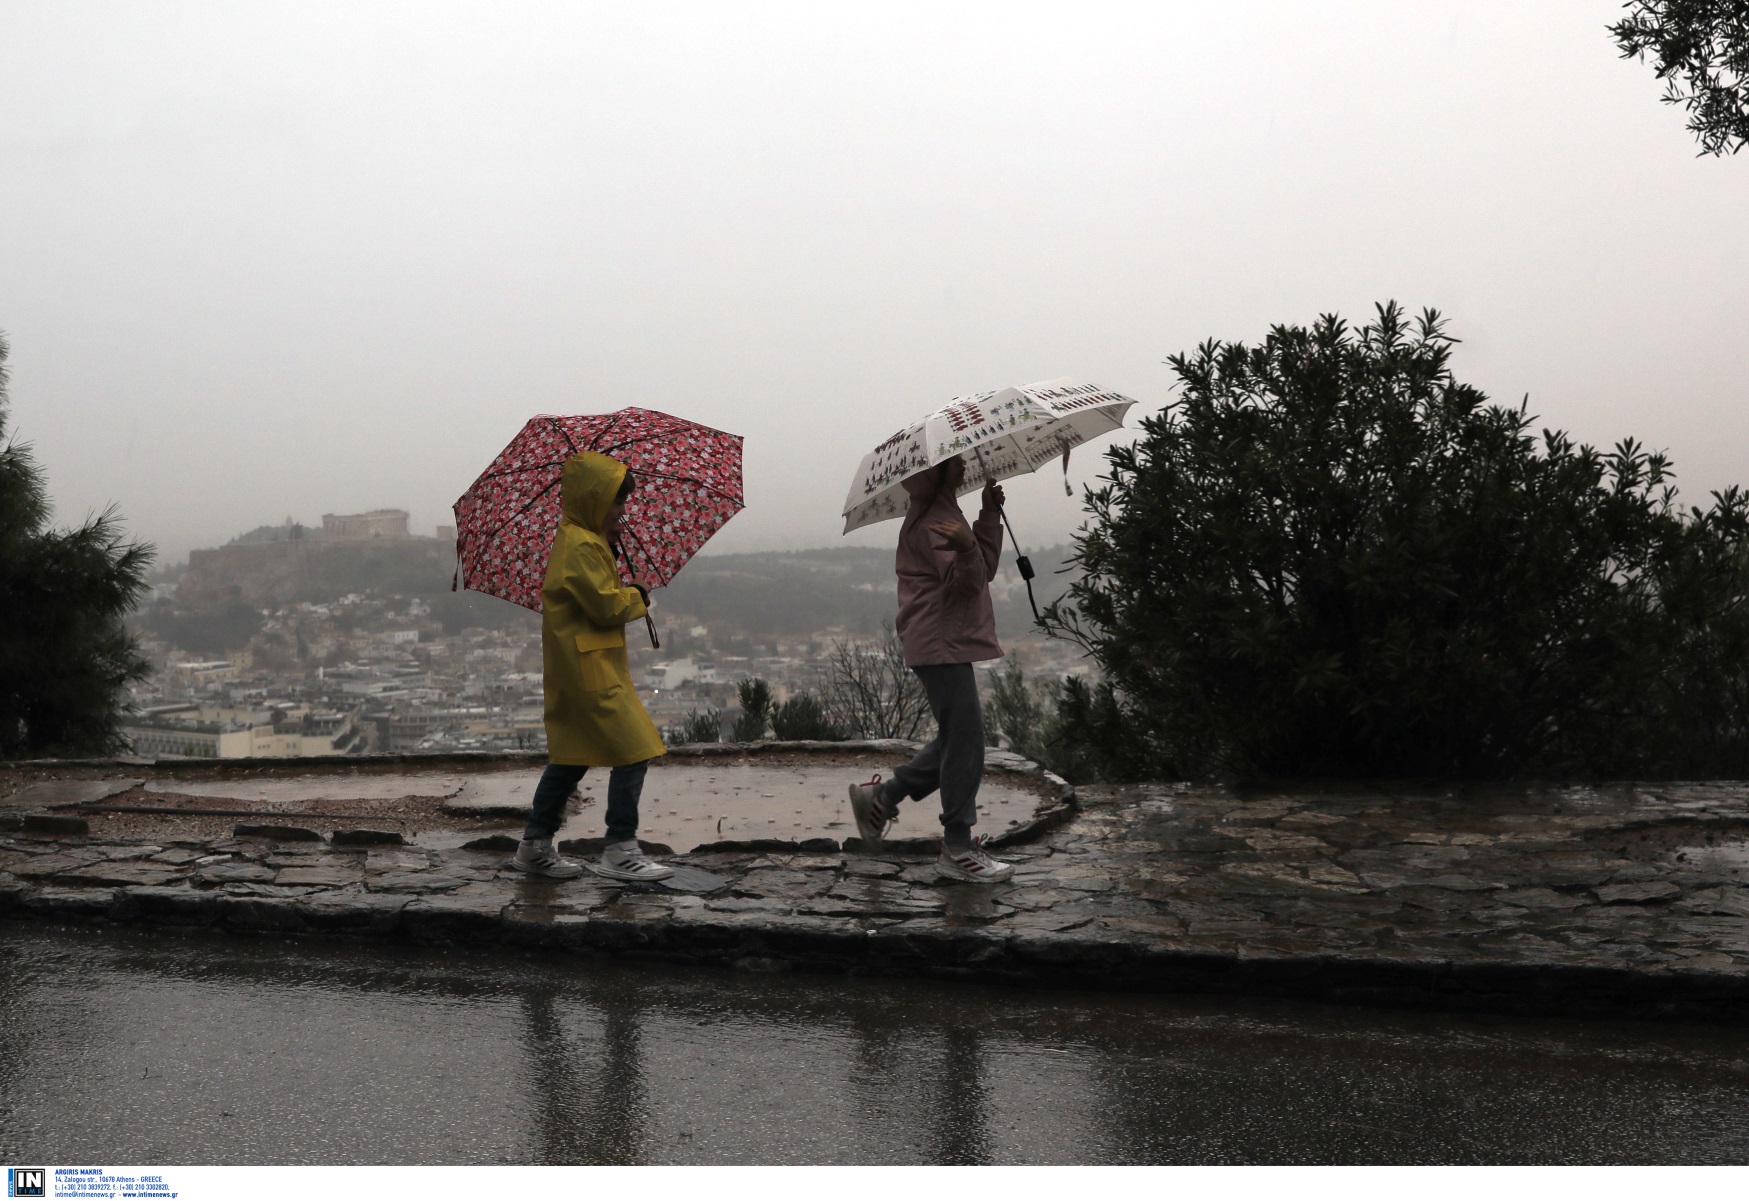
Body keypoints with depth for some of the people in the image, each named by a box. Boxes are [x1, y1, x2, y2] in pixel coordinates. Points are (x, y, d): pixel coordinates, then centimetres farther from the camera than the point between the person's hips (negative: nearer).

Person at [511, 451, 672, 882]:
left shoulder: (580, 540, 17)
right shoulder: (581, 546, -16)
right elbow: (606, 606, -19)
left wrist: (628, 594, 9)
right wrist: (639, 595, -3)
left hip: (575, 667, 11)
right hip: (589, 669, -11)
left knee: (573, 756, 15)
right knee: (633, 752, -9)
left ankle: (535, 845, 21)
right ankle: (620, 851, -6)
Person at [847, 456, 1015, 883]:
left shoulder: (945, 511, 19)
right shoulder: (930, 519, -13)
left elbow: (984, 569, 16)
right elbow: (964, 582, -22)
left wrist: (989, 514, 10)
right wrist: (966, 548, -41)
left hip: (949, 642, 10)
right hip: (941, 642, -10)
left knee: (959, 736, 14)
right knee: (965, 737, -9)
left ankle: (881, 796, 21)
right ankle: (958, 849, -5)